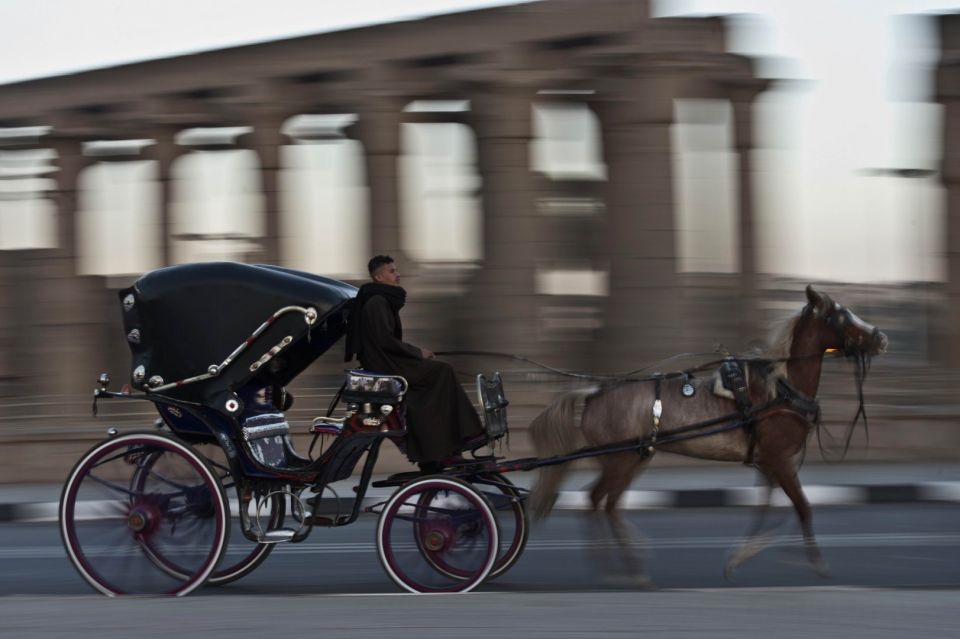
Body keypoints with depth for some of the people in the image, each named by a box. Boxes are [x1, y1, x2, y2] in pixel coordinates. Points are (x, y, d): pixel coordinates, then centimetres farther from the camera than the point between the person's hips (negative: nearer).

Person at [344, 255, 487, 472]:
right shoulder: (376, 302, -15)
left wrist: (416, 352, 9)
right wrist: (417, 353, -12)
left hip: (384, 360, 10)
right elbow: (385, 340, -21)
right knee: (443, 372, -10)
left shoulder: (384, 300, 17)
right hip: (384, 365, -10)